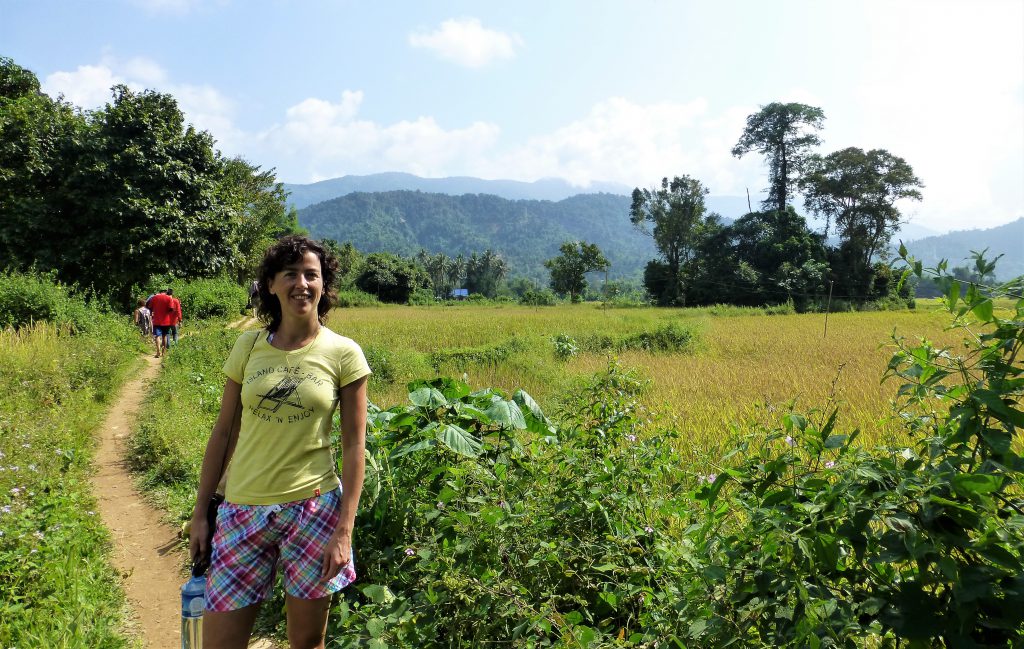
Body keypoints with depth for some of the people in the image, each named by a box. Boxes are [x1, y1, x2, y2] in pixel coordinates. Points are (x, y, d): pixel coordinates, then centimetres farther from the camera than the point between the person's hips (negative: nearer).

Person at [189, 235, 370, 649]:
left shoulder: (343, 354, -5)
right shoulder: (248, 346, 2)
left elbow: (354, 447, -4)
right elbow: (223, 433, 8)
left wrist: (344, 531, -8)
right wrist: (200, 512, 8)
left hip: (314, 508, -2)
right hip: (243, 510, 2)